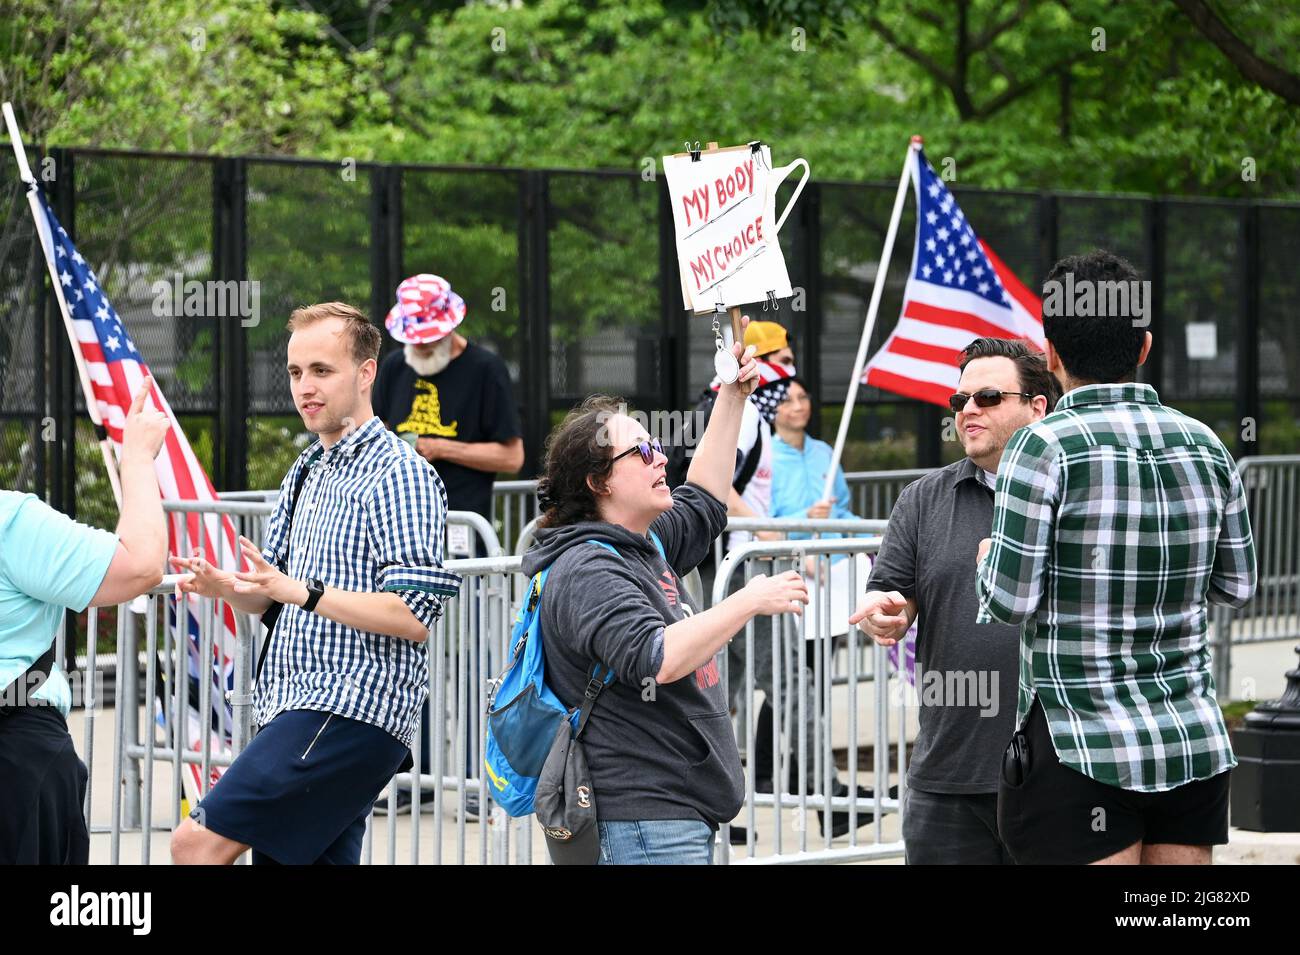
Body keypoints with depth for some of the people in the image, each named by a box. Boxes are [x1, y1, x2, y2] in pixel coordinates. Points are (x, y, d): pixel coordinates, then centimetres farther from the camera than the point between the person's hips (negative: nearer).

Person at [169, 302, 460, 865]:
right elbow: (269, 598, 23)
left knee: (199, 843, -19)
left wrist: (304, 592, -24)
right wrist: (223, 587, 1)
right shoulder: (306, 474, 20)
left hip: (350, 712, -10)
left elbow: (414, 617, -17)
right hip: (297, 712, 10)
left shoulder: (399, 474, -9)